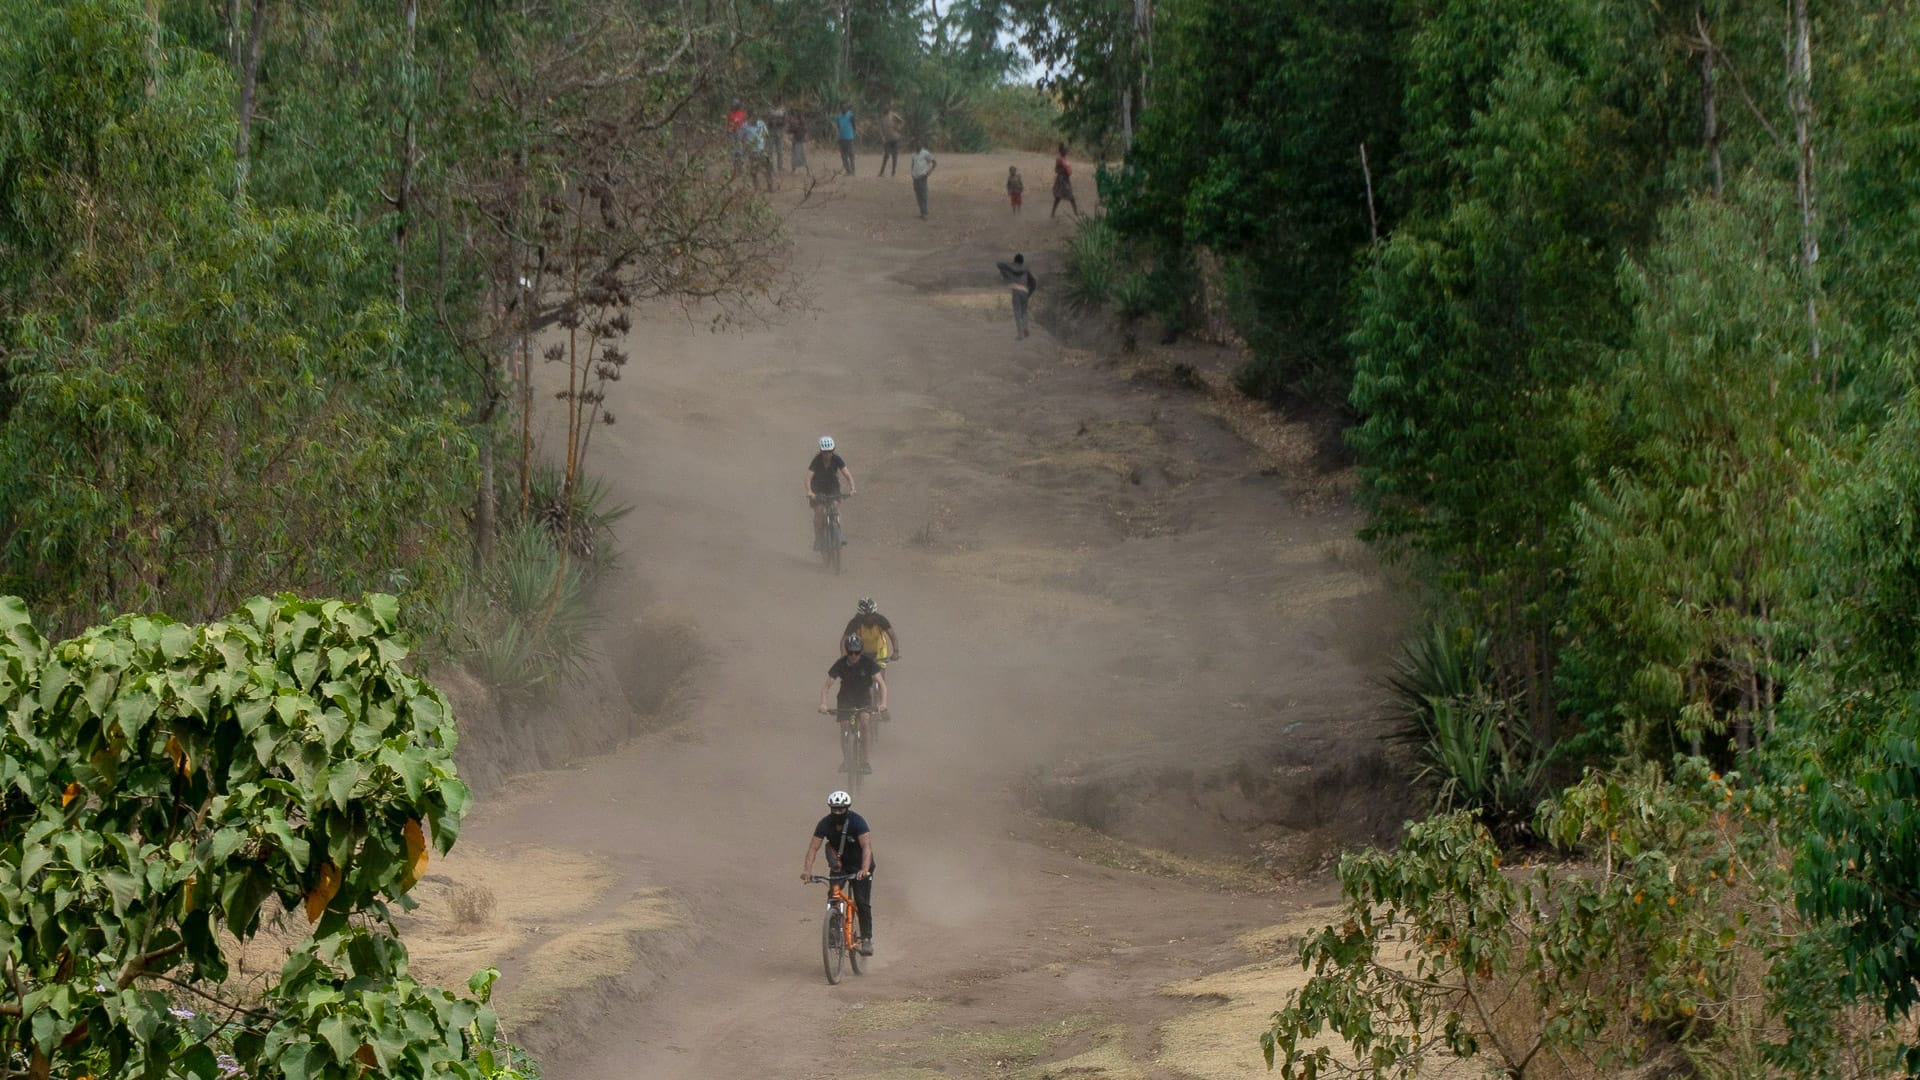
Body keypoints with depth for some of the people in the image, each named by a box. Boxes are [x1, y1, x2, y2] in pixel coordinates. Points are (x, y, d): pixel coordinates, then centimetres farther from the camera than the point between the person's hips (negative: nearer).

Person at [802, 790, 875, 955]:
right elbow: (813, 847, -23)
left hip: (859, 867, -5)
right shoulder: (825, 824, -17)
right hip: (841, 864, 5)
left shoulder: (857, 822, -26)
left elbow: (866, 847, -36)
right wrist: (807, 870, -38)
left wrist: (864, 869, -52)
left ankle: (867, 939, -7)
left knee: (862, 902, -15)